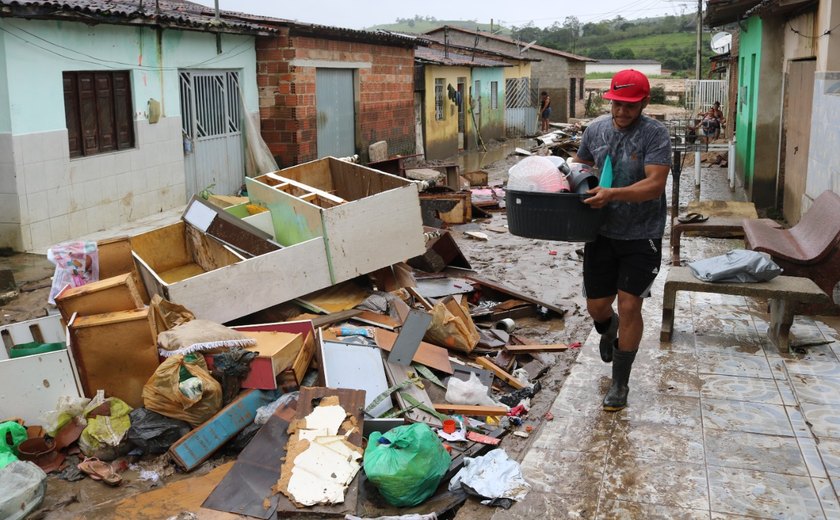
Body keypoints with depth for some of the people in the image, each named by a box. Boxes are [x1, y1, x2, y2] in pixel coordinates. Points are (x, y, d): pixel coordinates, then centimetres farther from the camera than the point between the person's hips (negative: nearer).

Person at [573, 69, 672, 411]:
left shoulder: (655, 134, -12)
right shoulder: (596, 129, 2)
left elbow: (655, 184, -22)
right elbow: (580, 165, 19)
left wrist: (612, 194, -34)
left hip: (641, 235, -4)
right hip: (602, 232, 4)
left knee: (629, 306, -1)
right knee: (596, 306, 10)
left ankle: (620, 383, 14)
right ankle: (609, 330, 49)